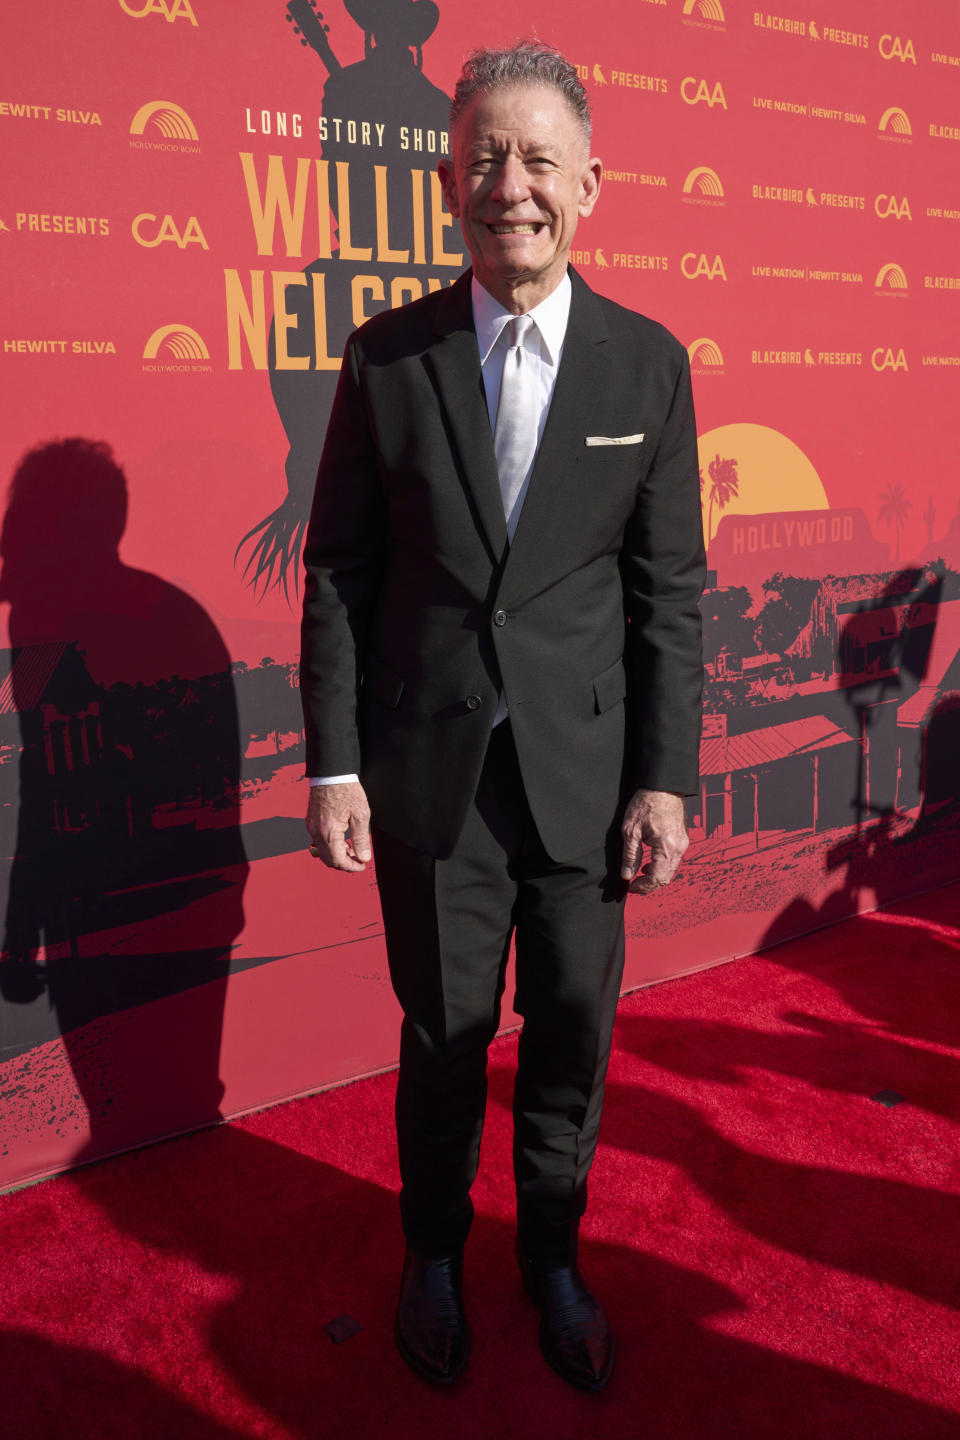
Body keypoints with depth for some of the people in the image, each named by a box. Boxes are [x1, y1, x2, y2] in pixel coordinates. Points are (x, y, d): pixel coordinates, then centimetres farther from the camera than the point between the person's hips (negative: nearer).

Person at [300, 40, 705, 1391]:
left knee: (573, 1030, 12)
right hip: (432, 766, 0)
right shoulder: (387, 356, -1)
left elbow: (670, 588, 1)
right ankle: (434, 1253, 39)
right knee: (444, 1035, 12)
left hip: (585, 767, 1)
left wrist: (665, 778, -3)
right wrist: (333, 763, -3)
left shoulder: (650, 363, 1)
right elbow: (338, 572, 1)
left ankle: (553, 1253, 39)